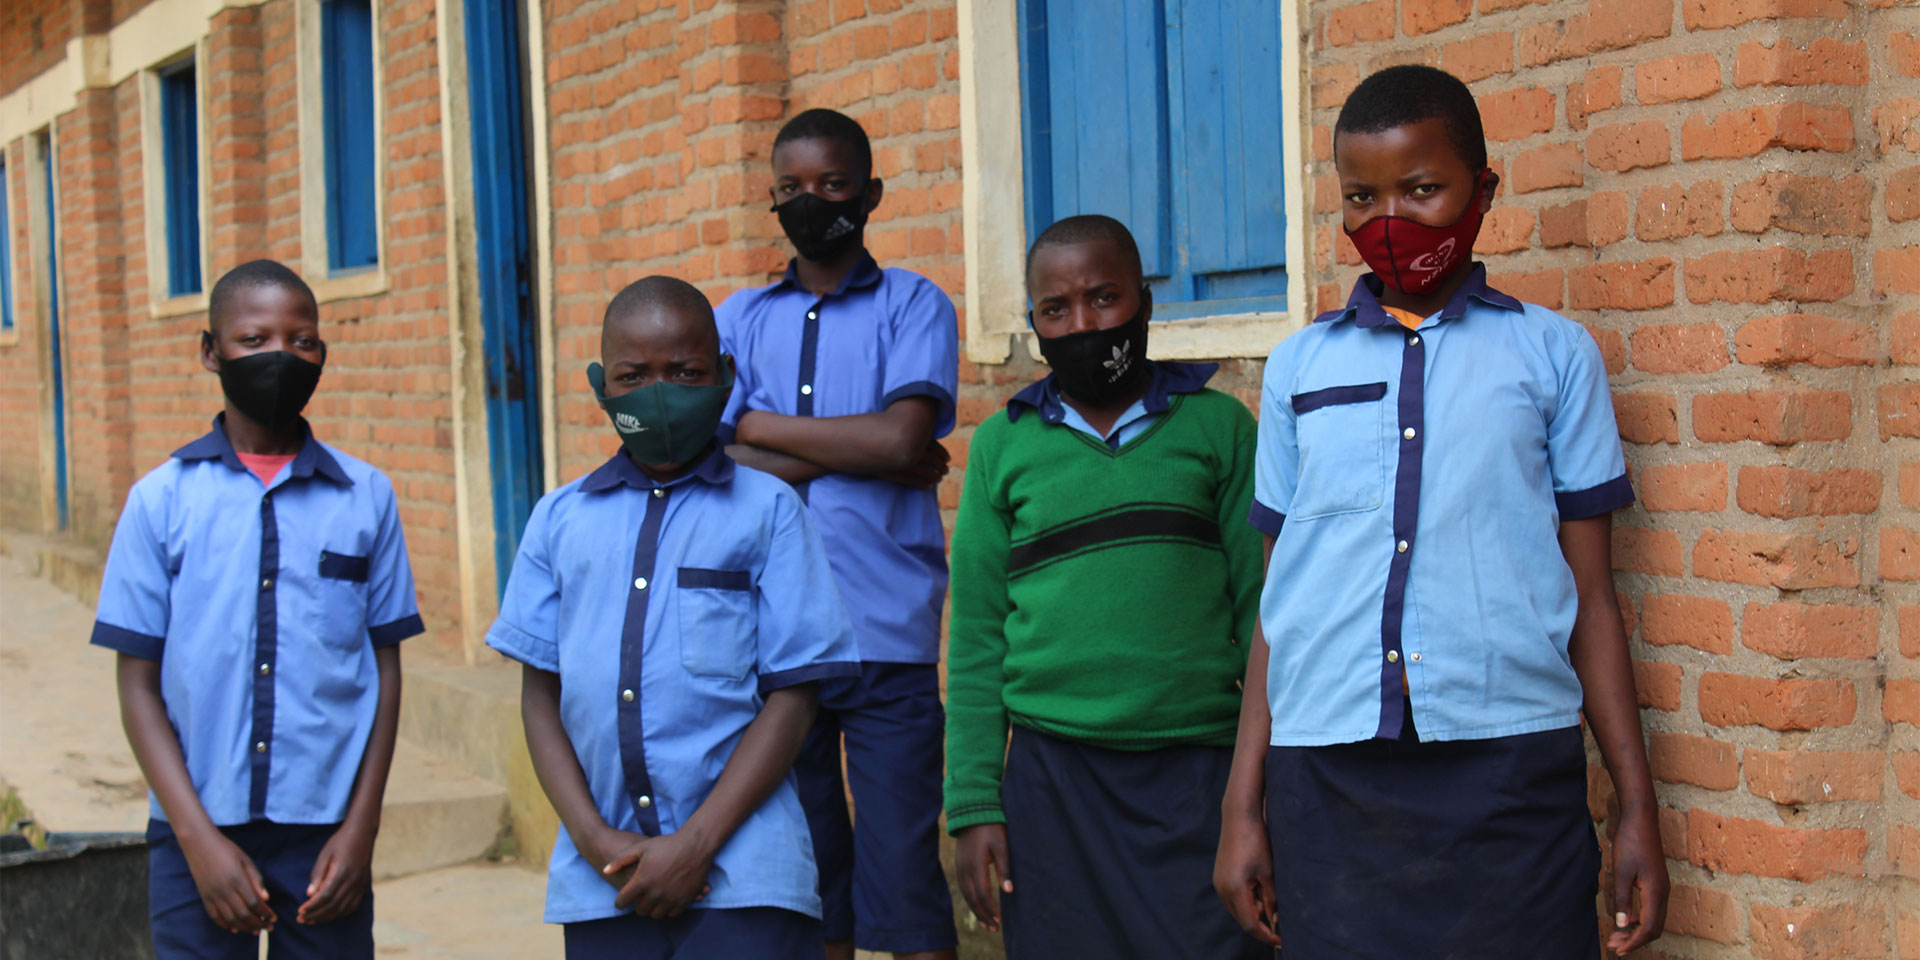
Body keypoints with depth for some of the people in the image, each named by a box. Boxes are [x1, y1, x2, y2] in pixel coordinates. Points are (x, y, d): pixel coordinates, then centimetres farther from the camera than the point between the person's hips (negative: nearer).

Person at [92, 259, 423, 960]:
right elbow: (139, 686, 2)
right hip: (197, 836, 0)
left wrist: (361, 828, -1)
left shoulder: (366, 497, 5)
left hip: (326, 836, 1)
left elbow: (385, 669, 7)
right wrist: (199, 838, -6)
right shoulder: (161, 500, 2)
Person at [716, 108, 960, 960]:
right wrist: (856, 453, -8)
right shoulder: (741, 318, 13)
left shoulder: (914, 305, 5)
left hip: (887, 634, -3)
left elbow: (904, 437, -11)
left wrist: (764, 427, -1)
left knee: (904, 865, -5)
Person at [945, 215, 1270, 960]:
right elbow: (976, 641, 7)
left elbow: (1259, 607, 4)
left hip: (1198, 769, -1)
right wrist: (974, 807, 1)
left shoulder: (1218, 425, 5)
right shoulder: (1001, 447, 8)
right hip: (1052, 776, 1)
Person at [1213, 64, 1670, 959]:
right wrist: (1242, 806, 10)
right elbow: (1278, 600, 13)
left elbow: (1590, 598, 8)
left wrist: (1638, 808, 4)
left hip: (1510, 773, -1)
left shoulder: (1554, 355, 9)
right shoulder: (1300, 366, 13)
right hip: (1326, 777, 2)